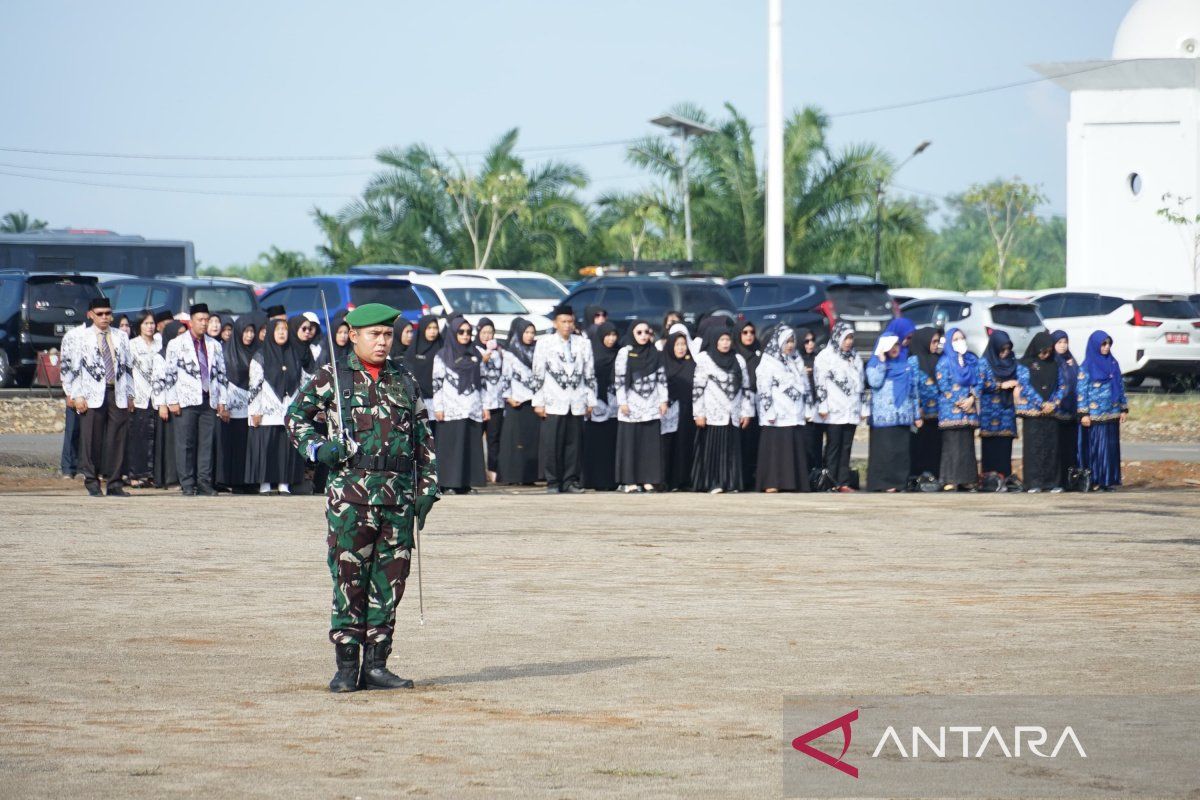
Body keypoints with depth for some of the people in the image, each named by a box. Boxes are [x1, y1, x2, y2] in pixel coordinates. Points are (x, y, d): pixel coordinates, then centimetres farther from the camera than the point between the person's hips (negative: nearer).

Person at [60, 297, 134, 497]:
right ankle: (92, 482, 7)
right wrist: (76, 395, -7)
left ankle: (114, 483, 5)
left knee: (117, 439, -1)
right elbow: (71, 368, 1)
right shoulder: (79, 338, 4)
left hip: (118, 394, 3)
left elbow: (129, 366, 17)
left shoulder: (120, 337, 15)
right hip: (92, 396, -3)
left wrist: (130, 394, 11)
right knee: (92, 440, -2)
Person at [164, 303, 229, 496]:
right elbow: (170, 374, 0)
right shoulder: (177, 344, 3)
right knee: (185, 444, -3)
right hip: (187, 401, -3)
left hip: (209, 401, 3)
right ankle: (187, 483, 1)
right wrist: (172, 401, -6)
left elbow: (221, 375, 17)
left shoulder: (214, 346, 15)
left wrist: (222, 402, 12)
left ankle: (204, 481, 7)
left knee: (207, 443, 2)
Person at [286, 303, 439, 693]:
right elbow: (296, 415, 9)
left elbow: (424, 439, 18)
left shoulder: (404, 382, 15)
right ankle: (346, 666, 1)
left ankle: (375, 664, 10)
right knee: (349, 578, -4)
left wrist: (427, 488, 11)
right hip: (350, 492, -4)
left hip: (399, 494, 4)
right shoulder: (332, 376, 4)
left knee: (391, 578, 4)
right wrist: (316, 447, -9)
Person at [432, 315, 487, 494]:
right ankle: (449, 484, -5)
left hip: (472, 410, 4)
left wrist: (485, 406, 11)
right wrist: (438, 408, -9)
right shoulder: (442, 356, 3)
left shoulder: (474, 355, 15)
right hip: (451, 410, -4)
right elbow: (437, 383, -1)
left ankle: (466, 484, 3)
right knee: (451, 446, -6)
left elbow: (481, 382, 16)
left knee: (472, 445, 0)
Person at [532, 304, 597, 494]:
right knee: (552, 444, -4)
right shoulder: (544, 343, 3)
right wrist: (538, 402, -3)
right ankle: (553, 482, 3)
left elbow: (590, 374, 13)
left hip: (576, 403, 2)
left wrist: (591, 400, 10)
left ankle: (570, 481, 9)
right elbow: (538, 375, 1)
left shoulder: (582, 343, 10)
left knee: (574, 443, 2)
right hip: (553, 403, -2)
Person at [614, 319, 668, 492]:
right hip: (631, 406, -3)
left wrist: (663, 400, 4)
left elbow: (661, 378, 10)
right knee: (630, 442, -2)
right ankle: (630, 481, 0)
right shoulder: (625, 353, -1)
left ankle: (648, 480, 4)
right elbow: (619, 379, -4)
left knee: (651, 443, 0)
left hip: (651, 406, 3)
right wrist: (622, 402, -9)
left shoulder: (655, 354, 9)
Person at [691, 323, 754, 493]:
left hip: (733, 415, 4)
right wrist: (698, 413, -8)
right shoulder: (704, 359, 1)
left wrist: (746, 411, 7)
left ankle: (731, 483, 5)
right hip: (713, 414, -4)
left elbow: (745, 387, 13)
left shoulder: (738, 360, 12)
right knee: (713, 447, -6)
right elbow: (698, 387, -3)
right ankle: (713, 483, -4)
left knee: (732, 449, 2)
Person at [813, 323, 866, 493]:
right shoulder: (825, 356, -1)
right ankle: (831, 483, -5)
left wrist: (863, 408, 18)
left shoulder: (855, 358, 19)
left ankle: (843, 482, 5)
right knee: (833, 447, -5)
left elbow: (861, 385, 22)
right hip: (834, 412, -6)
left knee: (846, 448, 4)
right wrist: (823, 406, -12)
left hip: (851, 412, 6)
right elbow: (820, 383, -6)